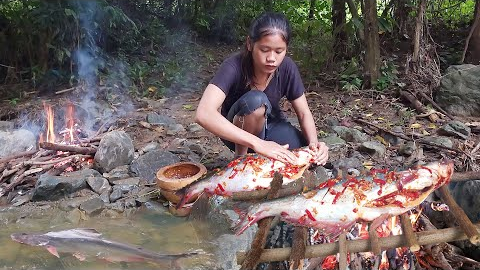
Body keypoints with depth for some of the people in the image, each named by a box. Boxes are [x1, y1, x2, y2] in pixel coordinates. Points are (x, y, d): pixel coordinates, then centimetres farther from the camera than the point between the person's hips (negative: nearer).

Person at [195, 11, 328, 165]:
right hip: (237, 134, -4)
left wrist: (314, 142, -31)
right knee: (255, 100, -35)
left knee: (313, 156, -22)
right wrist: (258, 143, -52)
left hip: (271, 126, 4)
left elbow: (304, 113, -9)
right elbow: (204, 114, -45)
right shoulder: (234, 67, -30)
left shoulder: (287, 68, -18)